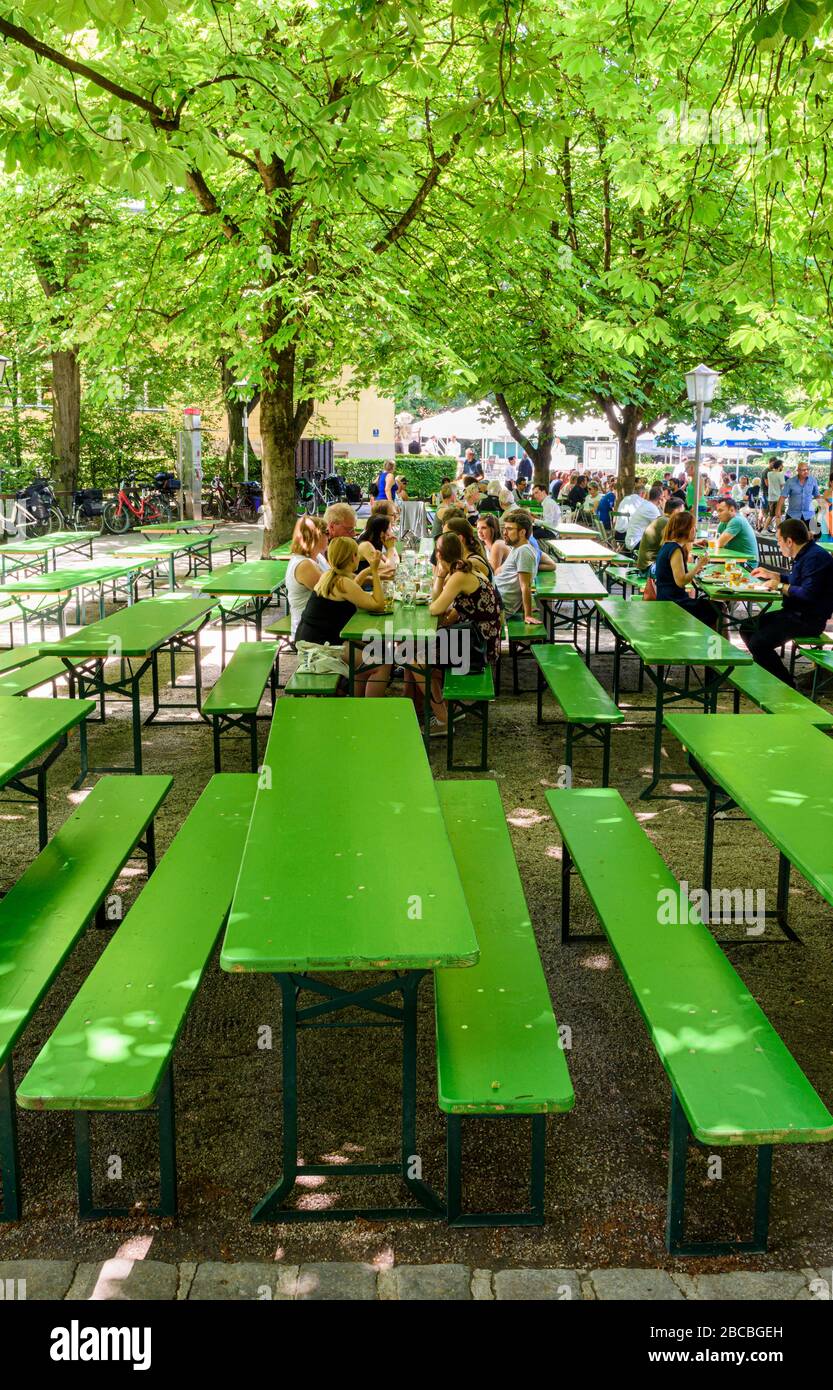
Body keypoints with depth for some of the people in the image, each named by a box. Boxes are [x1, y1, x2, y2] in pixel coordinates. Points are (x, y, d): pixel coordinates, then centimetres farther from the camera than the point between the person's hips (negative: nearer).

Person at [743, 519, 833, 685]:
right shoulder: (803, 555, 13)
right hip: (795, 613, 11)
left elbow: (808, 593, -28)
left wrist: (780, 586, -15)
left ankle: (787, 686, -12)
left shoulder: (815, 557, -19)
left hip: (808, 620, -11)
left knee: (758, 643, -25)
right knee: (747, 627, 13)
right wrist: (770, 574, 25)